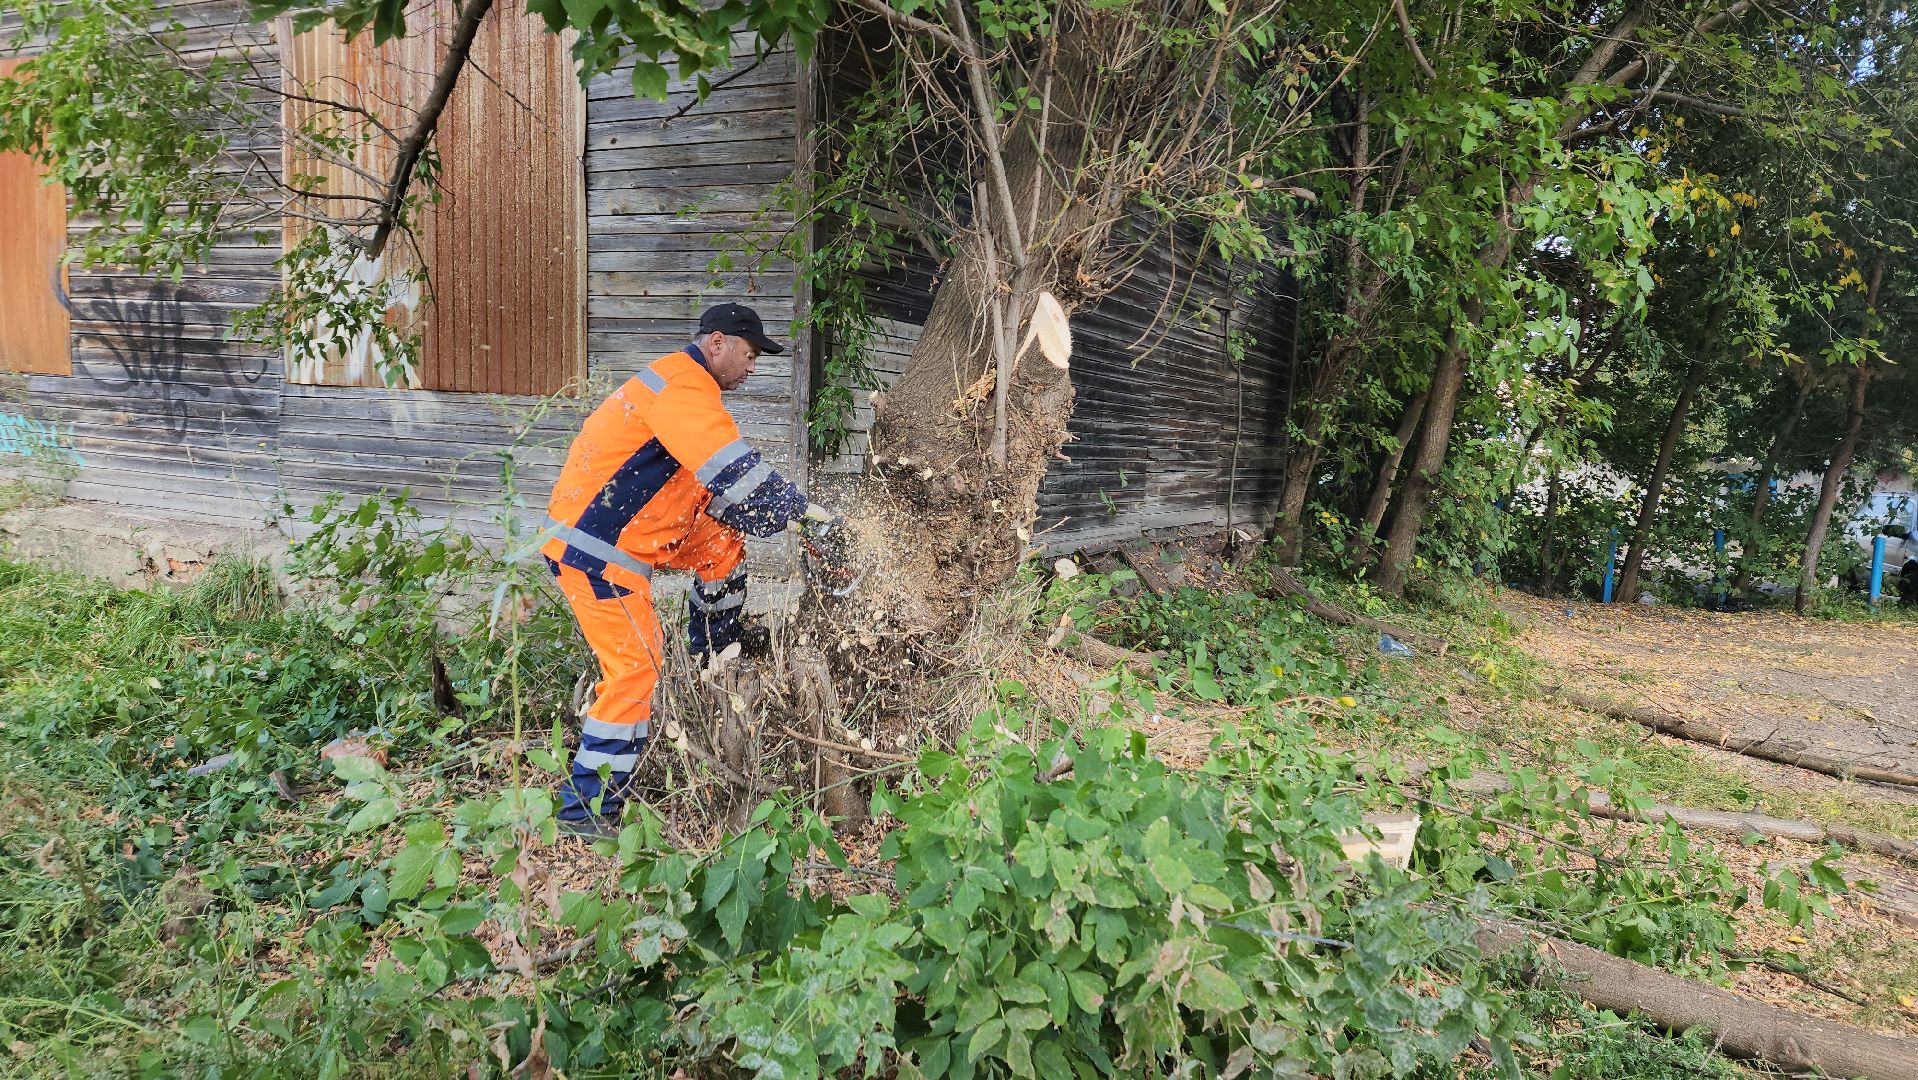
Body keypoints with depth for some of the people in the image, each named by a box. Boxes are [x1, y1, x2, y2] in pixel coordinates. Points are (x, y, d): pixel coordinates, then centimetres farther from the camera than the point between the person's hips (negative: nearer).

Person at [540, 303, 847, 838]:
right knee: (636, 669, -12)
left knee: (725, 542, 20)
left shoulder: (687, 387, 16)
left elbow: (718, 485, 14)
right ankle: (587, 808, -5)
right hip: (593, 549, -10)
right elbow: (735, 473, -28)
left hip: (626, 532, 10)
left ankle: (716, 651, 35)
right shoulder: (683, 387, -18)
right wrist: (807, 512, -20)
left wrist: (791, 516, 4)